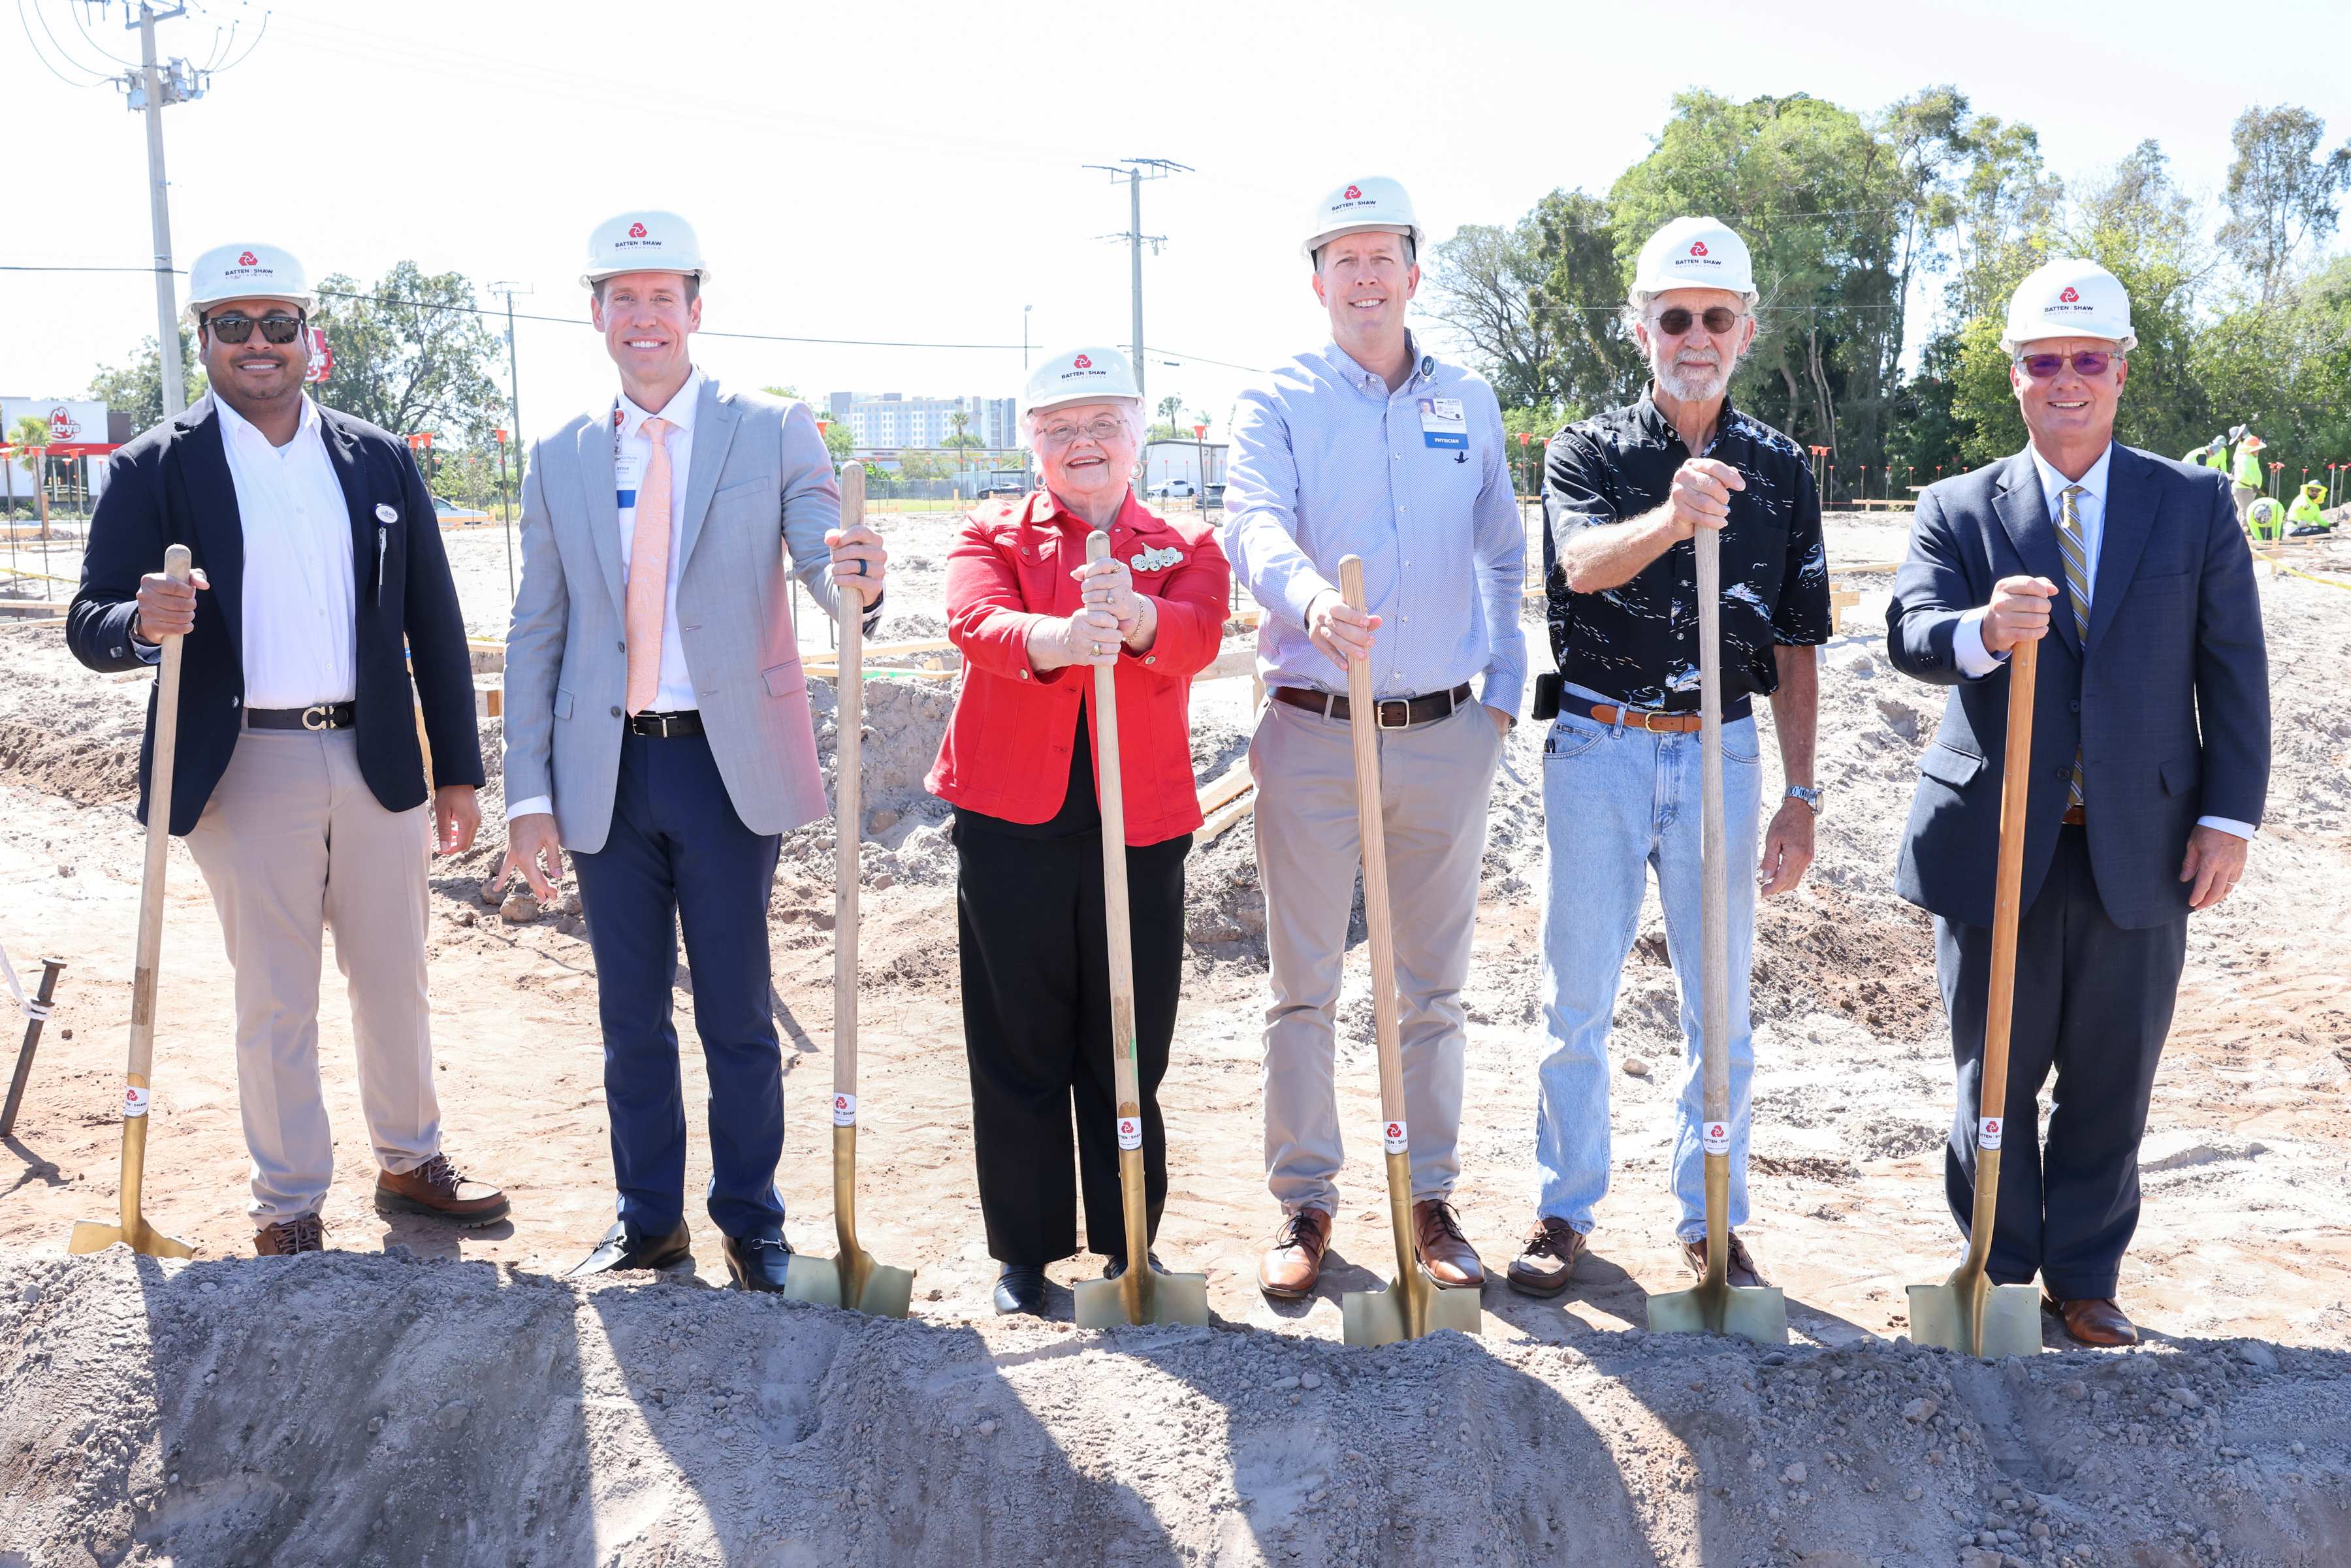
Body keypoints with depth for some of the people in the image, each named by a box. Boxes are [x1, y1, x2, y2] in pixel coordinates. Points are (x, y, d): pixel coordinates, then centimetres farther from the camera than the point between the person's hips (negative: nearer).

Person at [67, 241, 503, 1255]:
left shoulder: (381, 460, 7)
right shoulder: (156, 470, 0)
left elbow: (435, 625, 8)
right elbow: (90, 625, -3)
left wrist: (458, 772, 6)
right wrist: (143, 621, -28)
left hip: (376, 761, 3)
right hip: (247, 770, -3)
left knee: (395, 981, 14)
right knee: (274, 1002, 6)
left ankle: (409, 1162, 33)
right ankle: (288, 1207, 21)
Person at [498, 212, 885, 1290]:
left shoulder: (772, 431, 1)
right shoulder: (561, 458, 9)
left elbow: (824, 560, -9)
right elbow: (535, 635, 8)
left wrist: (856, 582, -35)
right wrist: (530, 794, 2)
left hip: (729, 765, -3)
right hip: (607, 773, 3)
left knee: (737, 1016, 5)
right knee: (631, 1018, 12)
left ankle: (751, 1226, 20)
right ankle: (648, 1220, 27)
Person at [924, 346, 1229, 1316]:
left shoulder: (1186, 548, 11)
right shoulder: (991, 536, 9)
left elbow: (1197, 636, -12)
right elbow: (973, 622, -14)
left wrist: (1133, 617, -35)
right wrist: (1051, 637, -36)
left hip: (1141, 827, 1)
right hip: (1011, 824, 0)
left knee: (1129, 1053, 7)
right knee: (1018, 1047, 6)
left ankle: (1130, 1247, 23)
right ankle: (1026, 1253, 20)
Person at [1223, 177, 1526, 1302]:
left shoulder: (1468, 404, 11)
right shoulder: (1277, 403, 1)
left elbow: (1504, 558, 17)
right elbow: (1254, 527, -18)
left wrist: (1505, 691, 6)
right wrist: (1312, 599, -39)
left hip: (1446, 735, 3)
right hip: (1313, 732, -2)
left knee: (1433, 988, 10)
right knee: (1303, 988, 4)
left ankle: (1429, 1199, 22)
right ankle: (1303, 1206, 17)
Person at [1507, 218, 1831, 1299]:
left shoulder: (1780, 470, 6)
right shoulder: (1587, 453, 0)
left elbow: (1796, 647, 8)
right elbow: (1584, 561, -23)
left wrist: (1801, 796, 3)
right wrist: (1671, 516, -44)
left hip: (1718, 755, 2)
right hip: (1596, 750, -1)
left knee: (1721, 1011, 7)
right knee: (1577, 1002, 6)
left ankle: (1709, 1219, 22)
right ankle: (1565, 1212, 20)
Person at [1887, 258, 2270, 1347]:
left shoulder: (2194, 504, 6)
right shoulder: (1958, 509, 3)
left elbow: (2234, 671, 5)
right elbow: (1909, 634, -13)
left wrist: (2229, 815, -3)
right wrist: (1980, 630, -35)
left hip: (2140, 846, 1)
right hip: (1996, 844, -1)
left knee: (2112, 1081, 9)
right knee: (1995, 1074, 9)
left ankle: (2084, 1280, 27)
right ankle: (2000, 1276, 25)